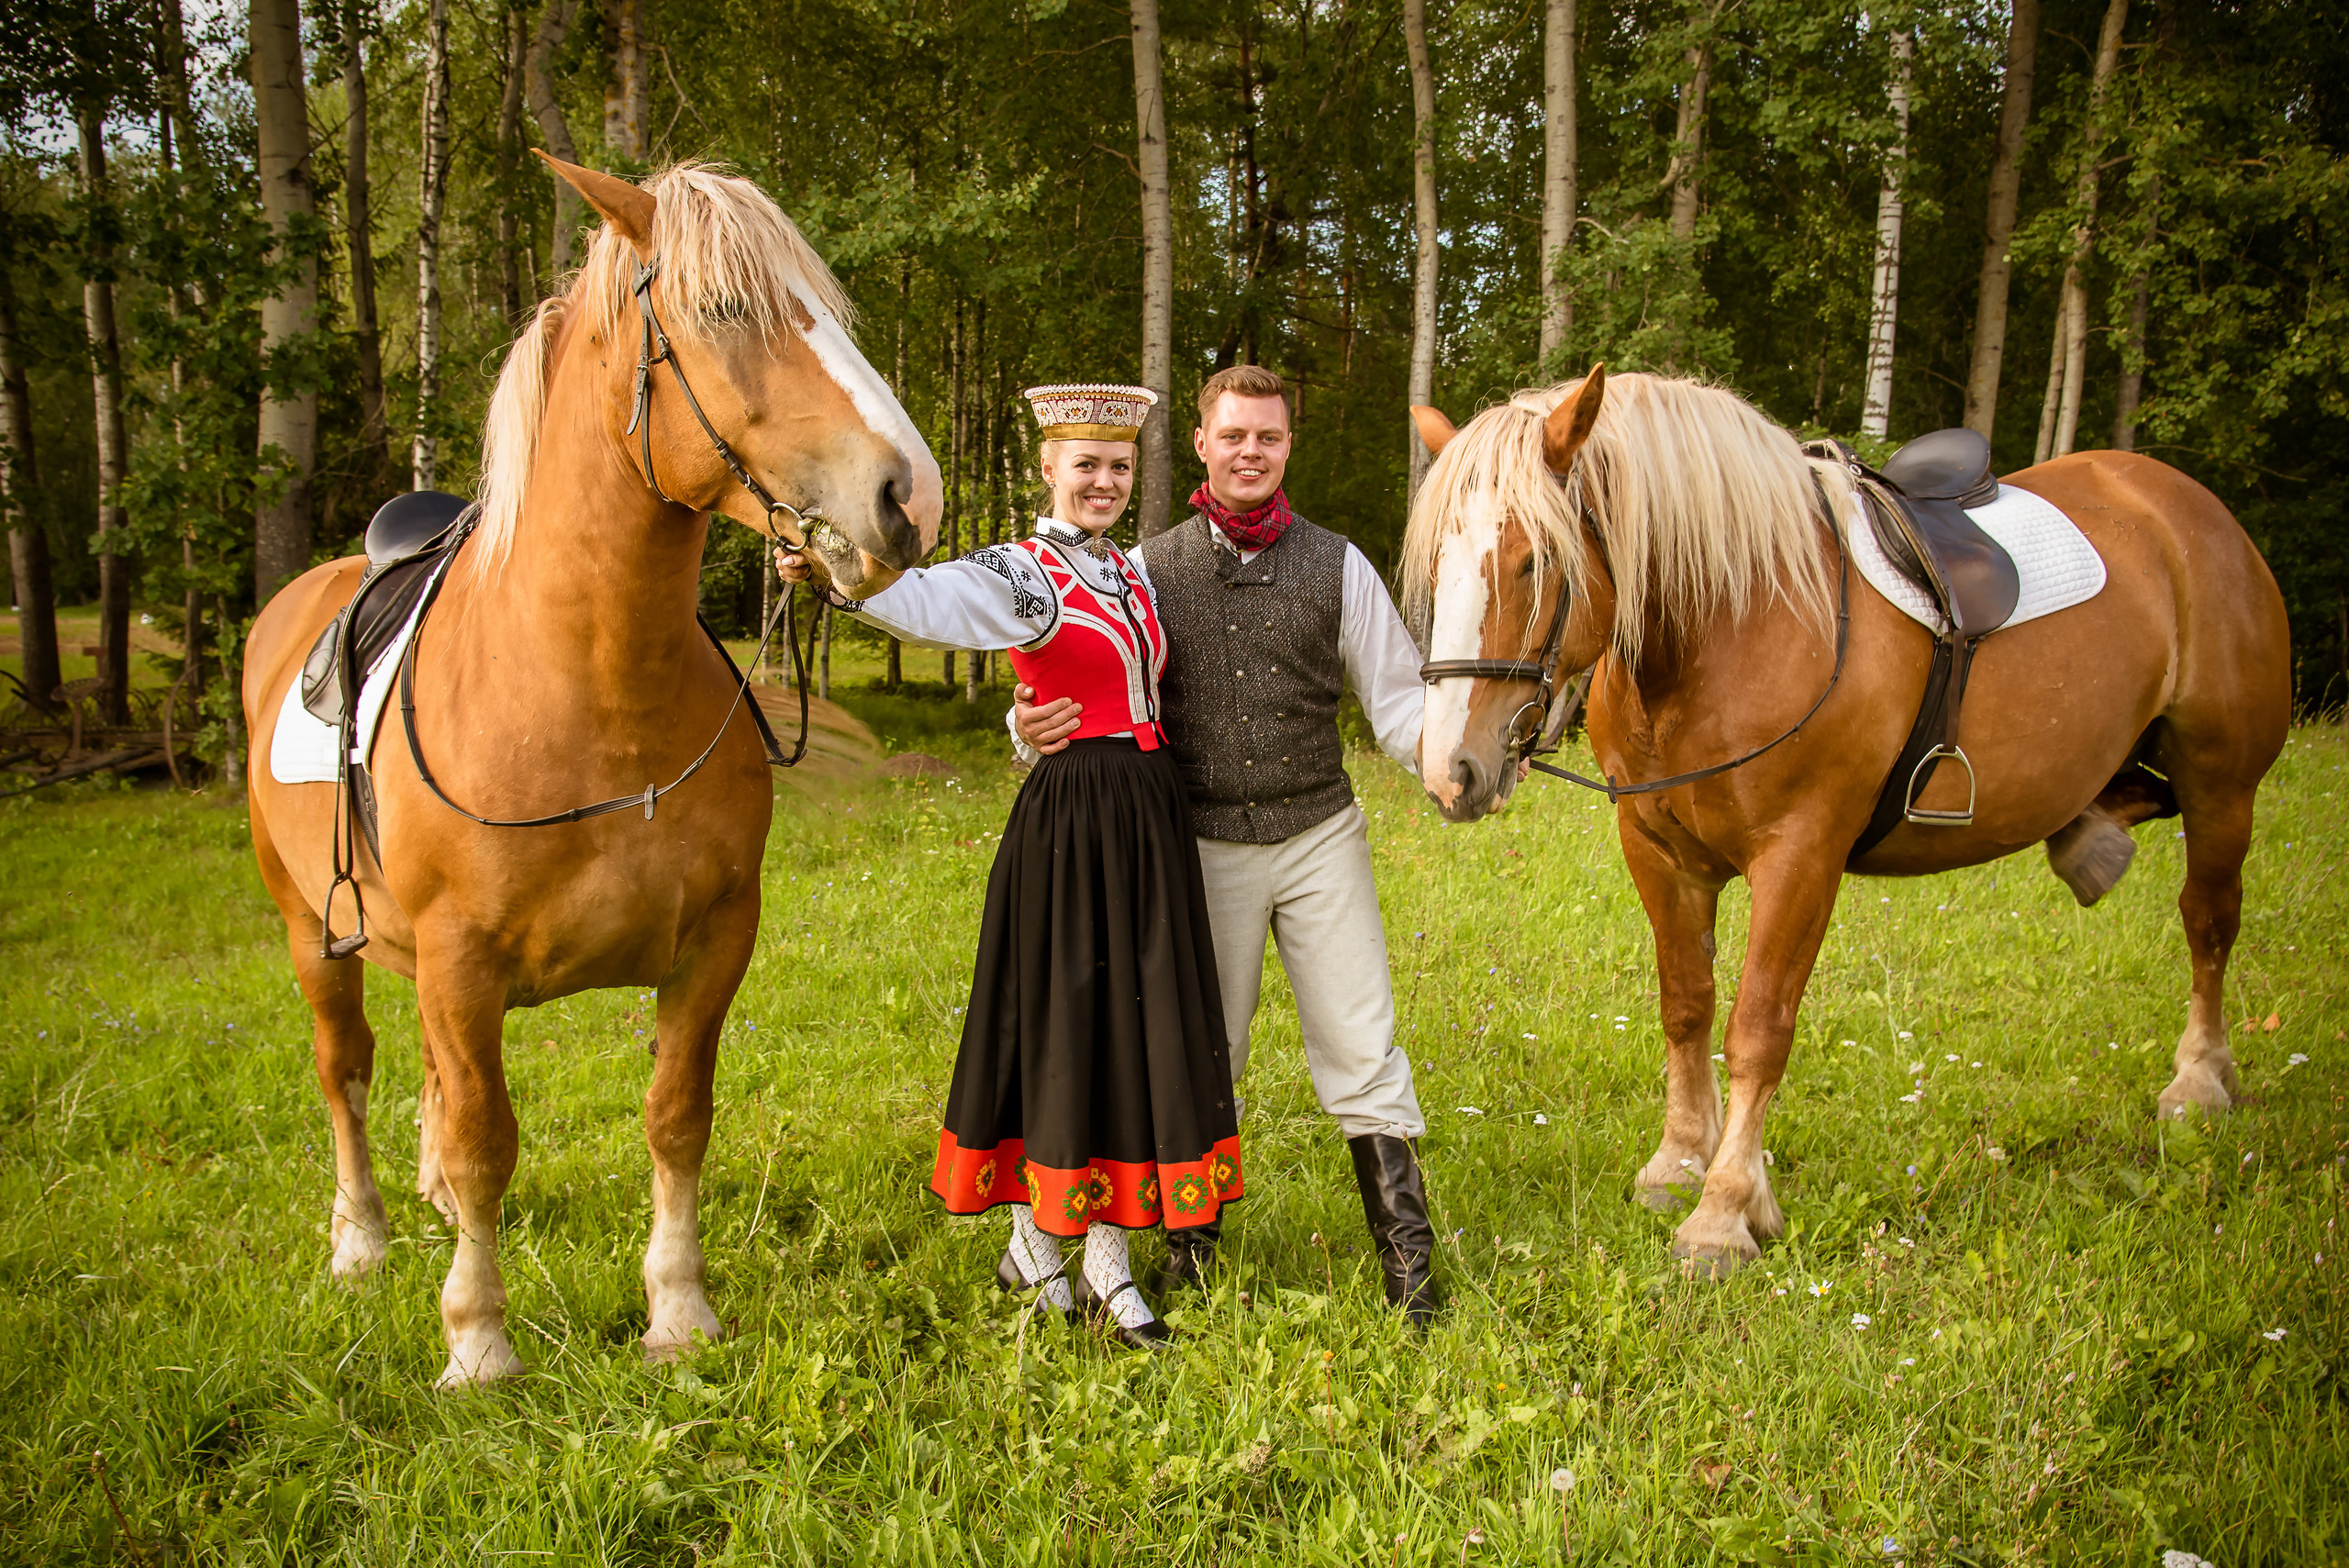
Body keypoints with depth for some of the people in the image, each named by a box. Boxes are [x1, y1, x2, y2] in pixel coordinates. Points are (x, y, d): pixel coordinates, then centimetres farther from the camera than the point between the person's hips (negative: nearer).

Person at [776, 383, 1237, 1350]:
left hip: (1152, 815, 7)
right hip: (1072, 818, -7)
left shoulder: (1134, 573, 15)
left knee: (1139, 1021, 8)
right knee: (1066, 1020, -1)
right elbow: (925, 600, -28)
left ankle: (1106, 1260, 17)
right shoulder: (1023, 574, -8)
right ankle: (1036, 1242, 16)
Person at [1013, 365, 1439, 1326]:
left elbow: (1397, 701, 3)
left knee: (1360, 1049, 1)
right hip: (1204, 848, 0)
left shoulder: (1337, 567, 2)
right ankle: (1191, 1244, 27)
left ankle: (1409, 1262, 11)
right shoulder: (1149, 570, 1)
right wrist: (1033, 728, -19)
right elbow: (1087, 696, 4)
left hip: (1320, 838, 0)